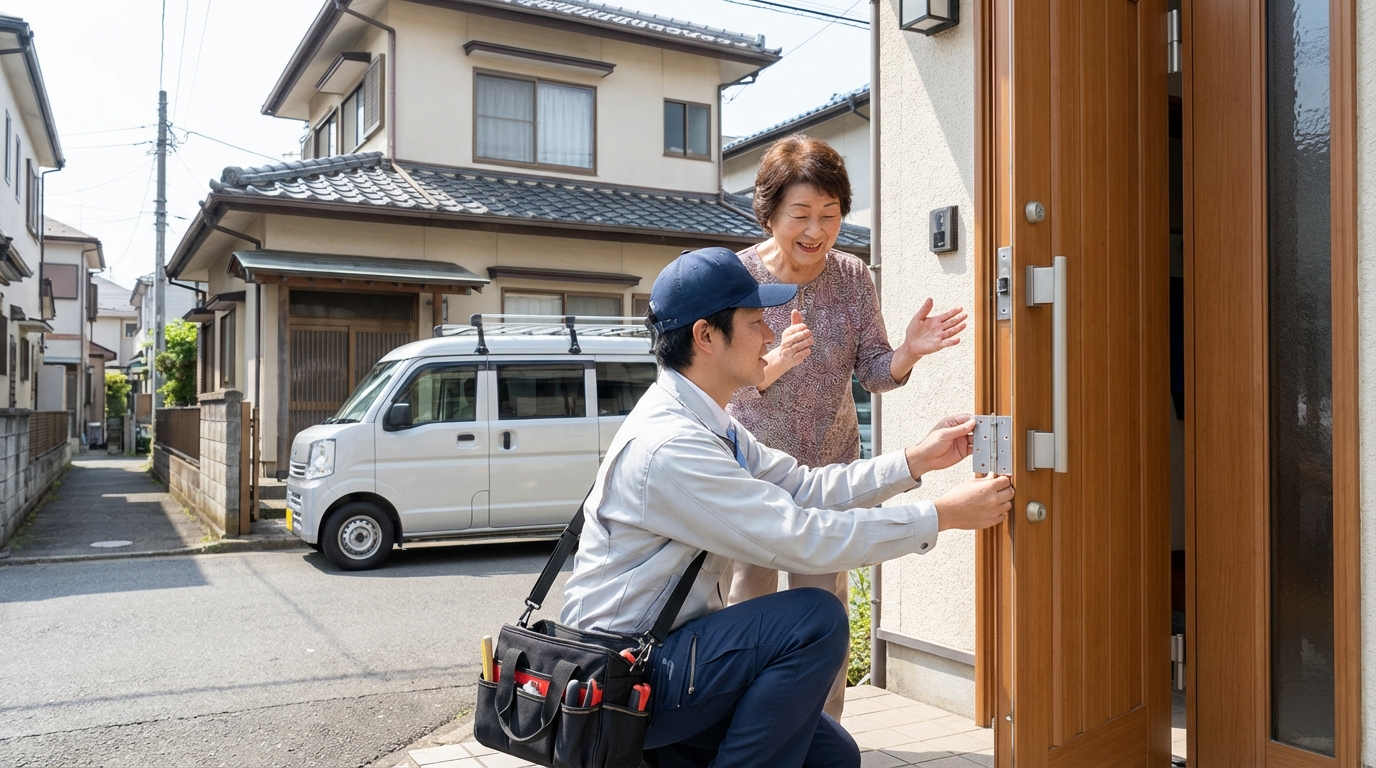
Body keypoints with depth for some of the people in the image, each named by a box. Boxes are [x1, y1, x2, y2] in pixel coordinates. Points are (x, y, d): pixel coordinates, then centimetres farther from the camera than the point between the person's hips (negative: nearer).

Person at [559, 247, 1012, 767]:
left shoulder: (708, 425, 7)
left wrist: (917, 461, 3)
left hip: (667, 650, 9)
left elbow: (805, 488, 9)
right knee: (815, 619, -22)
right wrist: (943, 515, -19)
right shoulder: (667, 446, -26)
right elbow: (801, 538, -26)